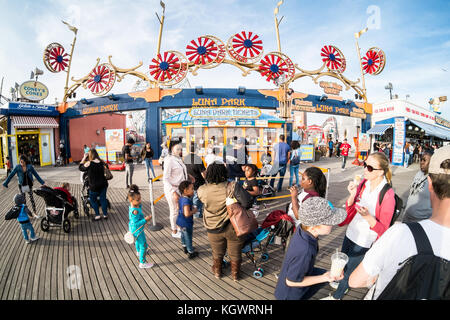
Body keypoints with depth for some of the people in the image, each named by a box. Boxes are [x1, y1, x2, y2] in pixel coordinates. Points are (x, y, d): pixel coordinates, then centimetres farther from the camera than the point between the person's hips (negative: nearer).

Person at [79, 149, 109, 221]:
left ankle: (97, 215, 12)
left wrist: (84, 158, 5)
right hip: (103, 184, 4)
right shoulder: (101, 162, -1)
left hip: (94, 186, -4)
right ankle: (105, 214, 19)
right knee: (103, 199, 14)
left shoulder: (88, 163, -14)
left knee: (93, 200, 14)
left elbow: (80, 168, 2)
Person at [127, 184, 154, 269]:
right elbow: (136, 224, -34)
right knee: (143, 246, 4)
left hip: (133, 229, 10)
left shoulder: (132, 206, -8)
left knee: (138, 241, 36)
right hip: (137, 230, -10)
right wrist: (145, 220, -32)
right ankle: (142, 263, 17)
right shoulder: (135, 211, -36)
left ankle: (138, 252, 64)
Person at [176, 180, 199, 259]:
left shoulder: (181, 198, -2)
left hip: (180, 222, 9)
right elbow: (187, 214, -36)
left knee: (183, 235, 27)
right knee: (188, 238, 10)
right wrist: (194, 211, -20)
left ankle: (185, 247, 47)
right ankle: (191, 252, 27)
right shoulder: (187, 200, -31)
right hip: (186, 224, -9)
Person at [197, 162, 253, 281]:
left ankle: (217, 271, 50)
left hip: (213, 230, 2)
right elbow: (247, 202, -27)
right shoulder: (232, 187, -24)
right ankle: (235, 274, 44)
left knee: (217, 253, 28)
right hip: (233, 228, -2)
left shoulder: (202, 190, -15)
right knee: (235, 253, 23)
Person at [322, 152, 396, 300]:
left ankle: (336, 296, 40)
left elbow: (383, 229, -17)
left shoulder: (388, 195, -23)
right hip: (351, 232, 6)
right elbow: (350, 209, 2)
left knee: (348, 269, 15)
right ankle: (343, 284, 56)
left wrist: (368, 217, -35)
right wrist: (352, 195, -17)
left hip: (364, 242, -5)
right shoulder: (364, 183, -7)